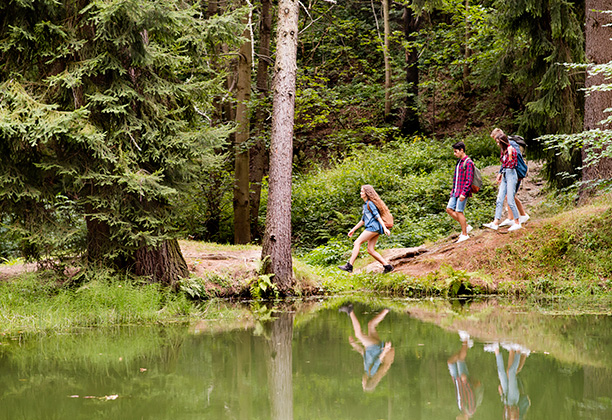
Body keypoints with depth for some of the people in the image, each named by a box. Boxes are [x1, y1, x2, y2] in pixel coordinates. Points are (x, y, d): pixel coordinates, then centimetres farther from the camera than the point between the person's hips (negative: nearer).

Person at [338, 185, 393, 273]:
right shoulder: (365, 204, 24)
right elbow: (363, 220, 30)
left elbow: (377, 216, -13)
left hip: (373, 227, -10)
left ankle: (349, 266, -17)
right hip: (371, 227, 10)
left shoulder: (370, 203, -5)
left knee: (357, 242, -11)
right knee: (370, 250, 3)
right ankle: (387, 266, 1)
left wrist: (385, 228, -20)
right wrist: (353, 230, 30)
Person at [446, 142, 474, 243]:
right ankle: (466, 226, 15)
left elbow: (469, 180, -18)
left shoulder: (468, 162, -13)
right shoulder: (459, 162, 15)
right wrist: (453, 190, 20)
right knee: (449, 209, 7)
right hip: (456, 192, 9)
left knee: (459, 211, -7)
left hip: (463, 192, -9)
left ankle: (464, 235, 2)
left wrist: (464, 193, -22)